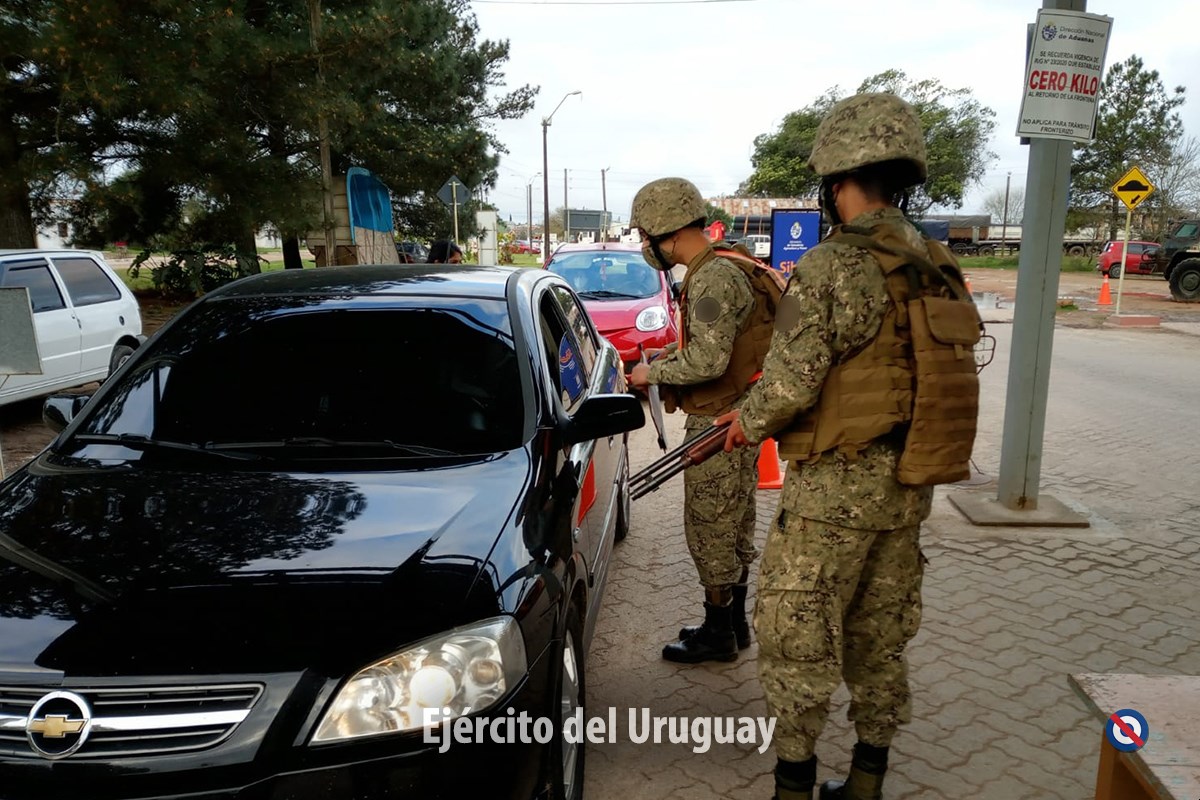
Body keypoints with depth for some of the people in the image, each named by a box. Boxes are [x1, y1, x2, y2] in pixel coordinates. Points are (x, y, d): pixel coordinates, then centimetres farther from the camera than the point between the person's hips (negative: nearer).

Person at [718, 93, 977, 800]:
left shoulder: (829, 267, -19)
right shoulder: (938, 267, 5)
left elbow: (790, 384, -21)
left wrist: (749, 423, -1)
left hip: (834, 484, -8)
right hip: (908, 484, 8)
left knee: (797, 638, 7)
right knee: (881, 636, 18)